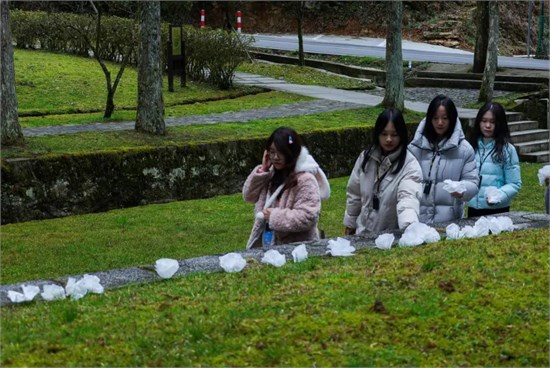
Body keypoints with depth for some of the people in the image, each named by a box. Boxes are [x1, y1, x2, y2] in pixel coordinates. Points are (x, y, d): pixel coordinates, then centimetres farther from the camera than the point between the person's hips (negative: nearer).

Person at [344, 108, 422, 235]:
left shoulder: (410, 165, -20)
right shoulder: (366, 157, -4)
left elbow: (408, 197, -36)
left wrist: (410, 225, -54)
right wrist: (350, 222, 13)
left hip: (393, 236, -4)